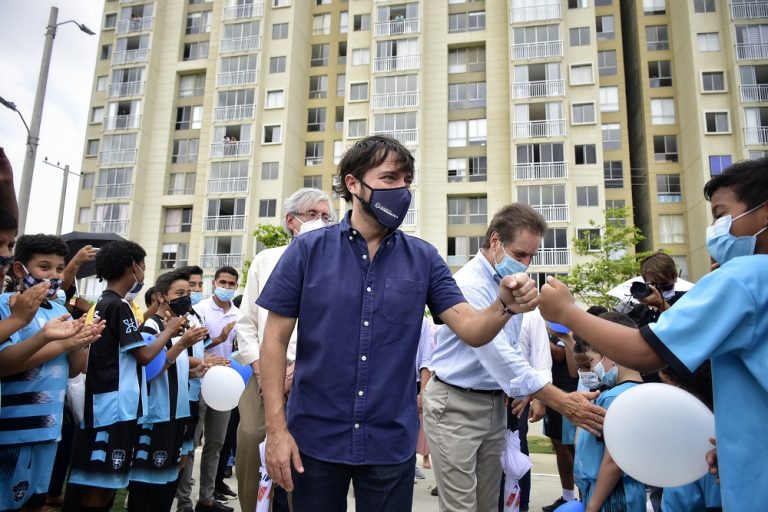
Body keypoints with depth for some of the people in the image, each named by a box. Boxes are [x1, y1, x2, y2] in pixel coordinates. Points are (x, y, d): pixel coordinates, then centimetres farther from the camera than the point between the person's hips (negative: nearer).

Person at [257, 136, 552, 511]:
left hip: (391, 443, 1)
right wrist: (276, 429, -9)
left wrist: (504, 306, -27)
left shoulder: (423, 259, -1)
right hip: (315, 438, -1)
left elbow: (471, 329, -6)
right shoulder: (308, 249, -6)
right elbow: (275, 341, -5)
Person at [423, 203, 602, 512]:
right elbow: (498, 354, -28)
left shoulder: (510, 283, 7)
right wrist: (562, 402, -29)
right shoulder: (469, 285, -21)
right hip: (455, 405, -8)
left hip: (495, 403, 8)